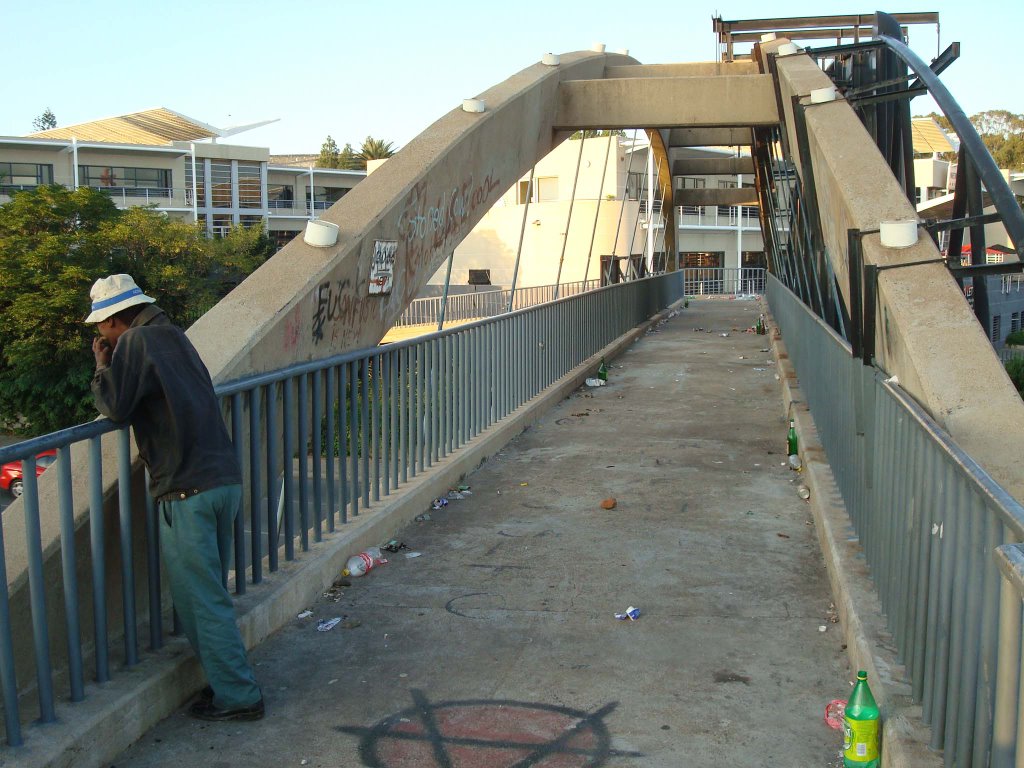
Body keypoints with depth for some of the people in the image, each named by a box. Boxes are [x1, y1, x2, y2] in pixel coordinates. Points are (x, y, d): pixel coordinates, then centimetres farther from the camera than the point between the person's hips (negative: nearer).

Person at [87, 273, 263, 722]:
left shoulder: (135, 343, -6)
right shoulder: (174, 336, 19)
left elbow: (114, 406, -10)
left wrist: (102, 364, 5)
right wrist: (114, 363, 19)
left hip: (187, 489, -9)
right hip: (225, 480, 9)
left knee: (201, 599, 0)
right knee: (212, 593, 18)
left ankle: (237, 697, 5)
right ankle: (227, 680, 26)